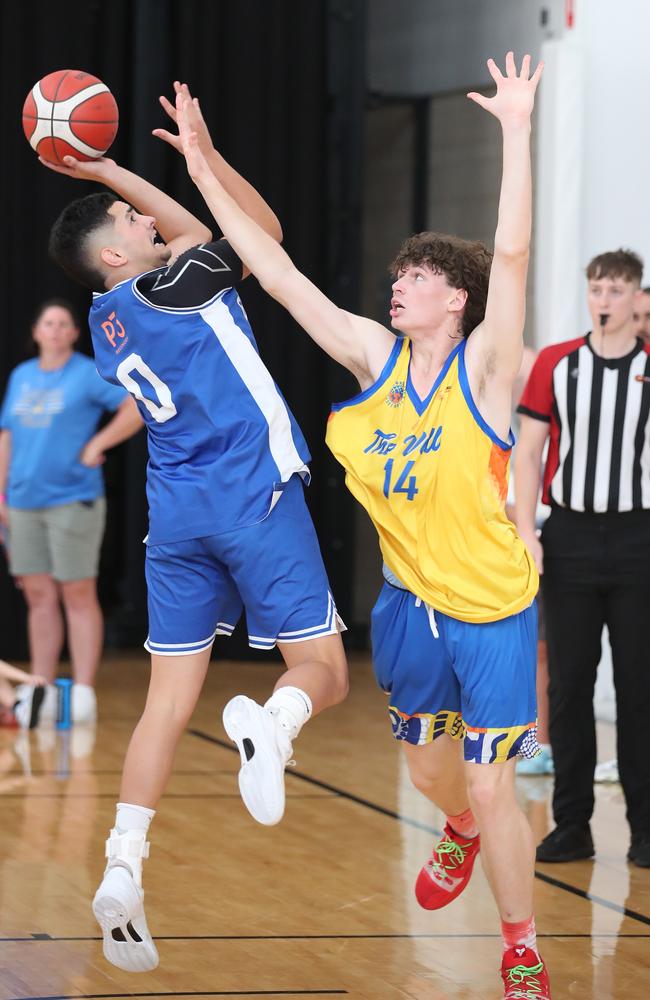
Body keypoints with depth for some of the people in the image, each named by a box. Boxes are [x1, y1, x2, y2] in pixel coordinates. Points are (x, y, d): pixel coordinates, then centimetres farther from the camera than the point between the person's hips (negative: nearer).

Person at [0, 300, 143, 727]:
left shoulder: (89, 374, -4)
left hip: (73, 500, -5)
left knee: (78, 596, -3)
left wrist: (97, 443, -13)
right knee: (39, 596, 8)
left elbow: (140, 406, -12)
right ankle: (41, 693, 14)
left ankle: (84, 693, 0)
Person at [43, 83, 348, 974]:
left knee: (169, 701, 7)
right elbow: (265, 229, 6)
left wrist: (105, 174, 33)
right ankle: (272, 723, -38)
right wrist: (203, 152, 8)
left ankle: (123, 871, -4)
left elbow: (193, 234, 28)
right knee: (323, 670, -1)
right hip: (257, 499, -6)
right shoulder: (167, 289, -5)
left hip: (177, 517, 6)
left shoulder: (109, 322, 14)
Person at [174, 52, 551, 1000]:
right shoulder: (378, 357, -1)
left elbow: (511, 255, -27)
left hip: (491, 609, -5)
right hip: (411, 601, 5)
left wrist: (516, 131, -35)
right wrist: (203, 173, -5)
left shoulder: (483, 369, -14)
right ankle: (463, 836, 55)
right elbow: (279, 274, -1)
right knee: (428, 766, 20)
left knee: (491, 785, -4)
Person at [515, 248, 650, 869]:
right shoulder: (555, 364, 3)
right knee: (568, 684, 4)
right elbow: (527, 451, 4)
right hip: (569, 538, 1)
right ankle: (571, 824, 11)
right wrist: (526, 532, -5)